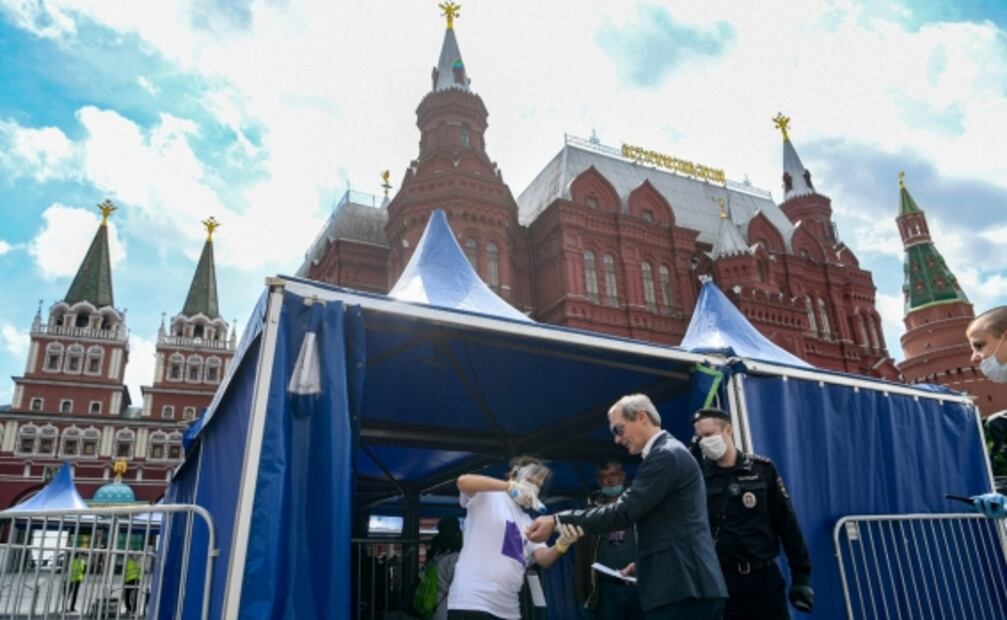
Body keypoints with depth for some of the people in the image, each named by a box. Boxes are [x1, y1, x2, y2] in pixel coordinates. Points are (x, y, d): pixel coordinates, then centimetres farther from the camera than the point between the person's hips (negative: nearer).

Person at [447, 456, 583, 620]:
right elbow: (463, 481, -20)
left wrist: (562, 544, -17)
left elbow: (544, 559, 6)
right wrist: (511, 486, -28)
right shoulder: (489, 496, 1)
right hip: (472, 601, -7)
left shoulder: (528, 522, 20)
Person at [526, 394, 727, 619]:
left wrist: (557, 521, -14)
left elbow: (621, 513, -17)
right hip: (689, 584, 10)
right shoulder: (670, 453, 20)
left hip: (681, 588, -10)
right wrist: (645, 563, 17)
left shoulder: (665, 455, -13)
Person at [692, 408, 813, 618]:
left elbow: (787, 523, 2)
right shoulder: (699, 476, 0)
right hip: (721, 583, 0)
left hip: (765, 577, 0)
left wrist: (801, 576, 1)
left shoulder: (762, 469, 1)